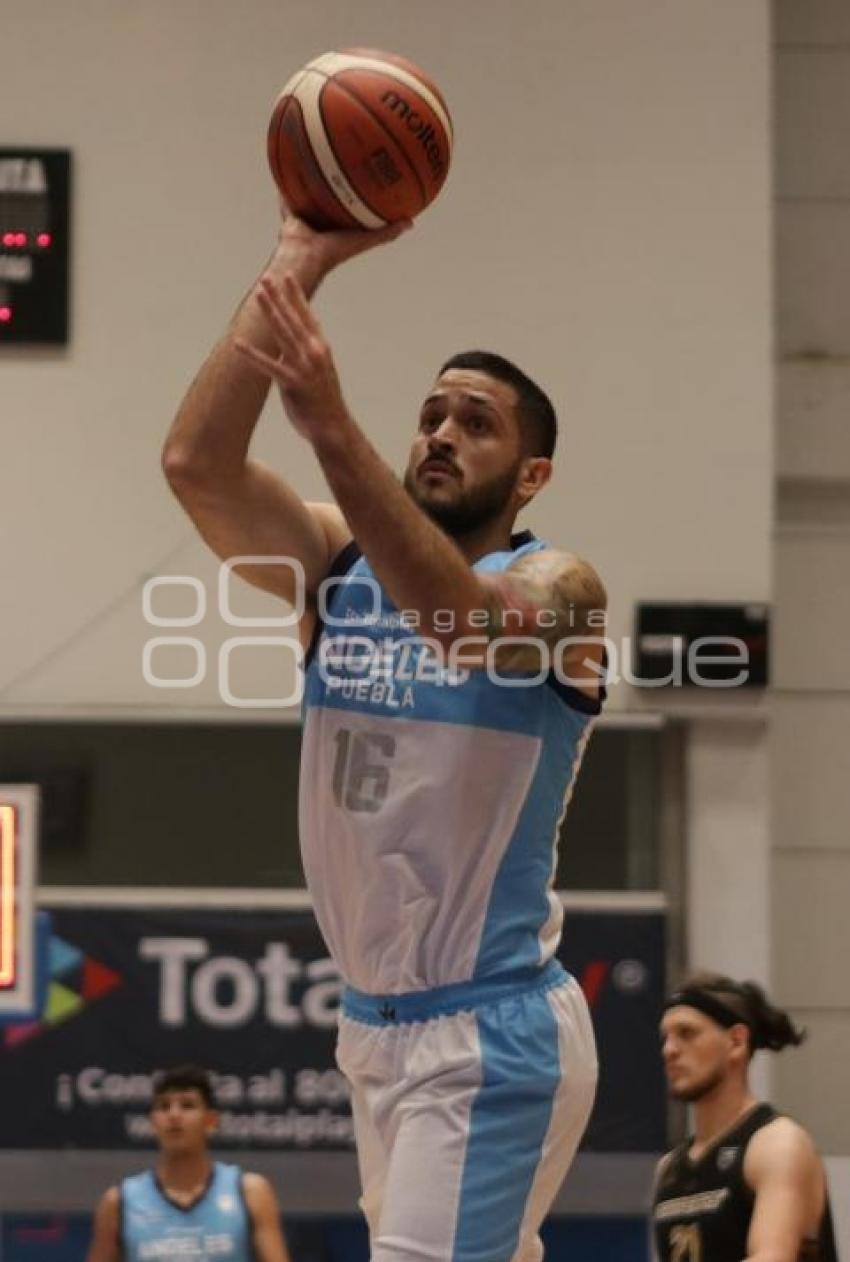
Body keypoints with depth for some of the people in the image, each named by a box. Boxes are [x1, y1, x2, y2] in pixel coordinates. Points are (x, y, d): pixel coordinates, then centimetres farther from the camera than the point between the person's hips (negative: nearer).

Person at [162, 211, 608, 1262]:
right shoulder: (342, 565, 6)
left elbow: (467, 625, -34)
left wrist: (332, 429, -44)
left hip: (490, 1031, -7)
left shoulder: (555, 587, -9)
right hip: (375, 1022, 7)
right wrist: (298, 262, -15)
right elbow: (195, 463, -10)